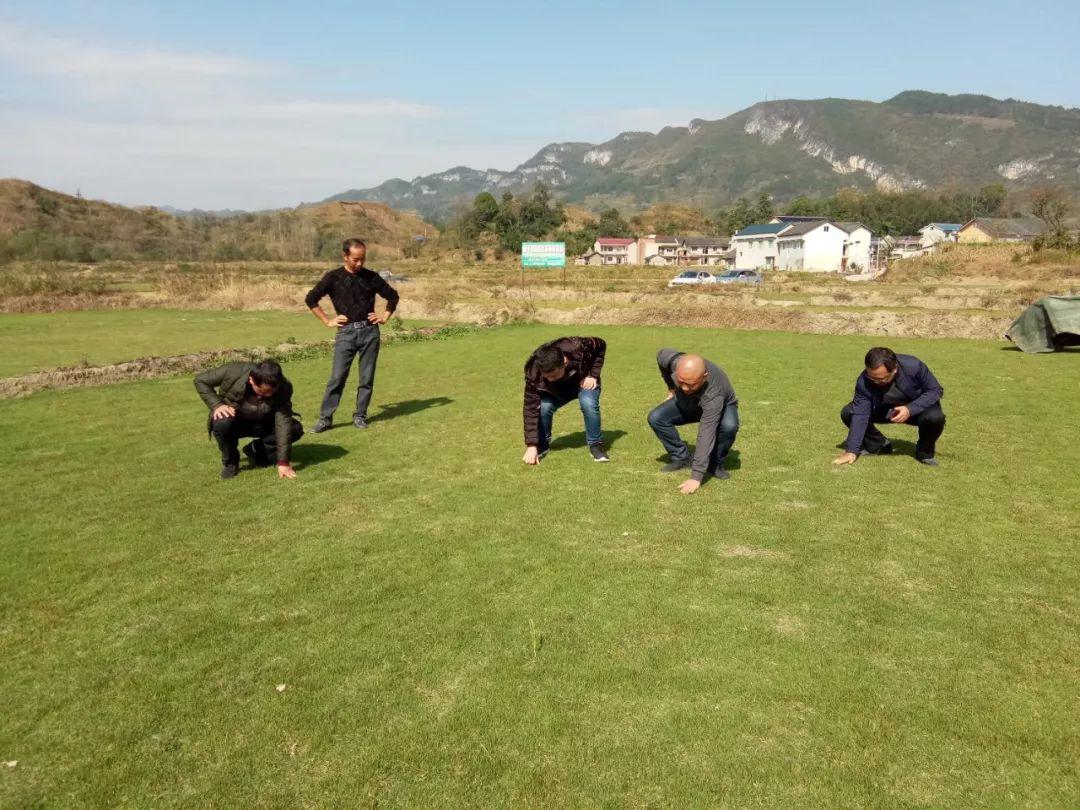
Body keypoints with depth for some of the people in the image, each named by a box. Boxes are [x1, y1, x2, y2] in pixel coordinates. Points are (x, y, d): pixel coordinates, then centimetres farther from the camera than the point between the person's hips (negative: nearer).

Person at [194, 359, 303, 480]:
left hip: (262, 423, 1)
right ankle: (230, 461, -6)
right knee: (222, 423, -36)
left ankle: (255, 449, 2)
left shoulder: (284, 389, -28)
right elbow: (200, 381, -14)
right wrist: (217, 405, -30)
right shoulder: (233, 372, -30)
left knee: (296, 429, -22)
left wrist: (283, 462, -35)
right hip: (233, 419, -1)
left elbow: (283, 423, -31)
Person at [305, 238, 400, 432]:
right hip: (346, 333, -2)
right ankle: (325, 418, 0)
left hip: (369, 331, 2)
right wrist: (327, 321, 0)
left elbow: (392, 295, 18)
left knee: (367, 377, 4)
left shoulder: (371, 277, 5)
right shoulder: (333, 277, 0)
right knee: (337, 377, -6)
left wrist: (385, 317, 9)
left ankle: (360, 415, 16)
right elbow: (311, 299, 4)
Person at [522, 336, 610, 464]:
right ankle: (542, 445, 1)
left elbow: (601, 346, -15)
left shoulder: (578, 348, -39)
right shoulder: (534, 372, -35)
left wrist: (593, 375, -23)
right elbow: (531, 408, -32)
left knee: (588, 403, -32)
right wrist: (531, 446, -35)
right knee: (543, 407, -27)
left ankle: (596, 445, -10)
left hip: (583, 381, -1)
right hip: (556, 389, 1)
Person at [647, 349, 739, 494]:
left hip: (722, 407, -4)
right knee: (655, 418, -19)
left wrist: (696, 477, -50)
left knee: (729, 426, -37)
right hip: (687, 404, 4)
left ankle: (715, 464, -10)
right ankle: (681, 458, 0)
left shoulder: (713, 394, -44)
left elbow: (706, 436, -47)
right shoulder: (675, 361, -34)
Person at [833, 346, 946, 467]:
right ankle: (878, 446, 7)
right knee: (848, 413, -18)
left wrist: (910, 409, -36)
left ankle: (925, 452, -4)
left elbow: (936, 390, -19)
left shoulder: (914, 366, -32)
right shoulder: (864, 381, -27)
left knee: (935, 417, -36)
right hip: (886, 410, 2)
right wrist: (852, 451, -34)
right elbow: (860, 414, -27)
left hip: (917, 408, -2)